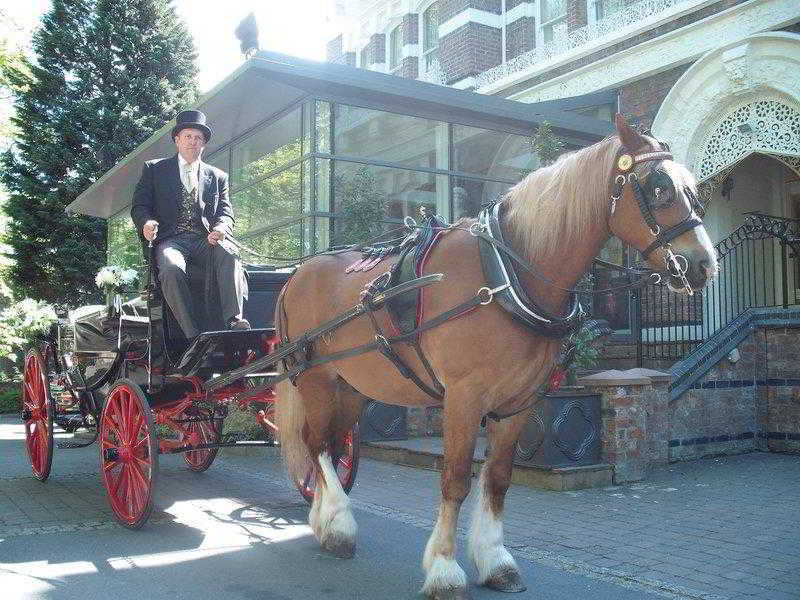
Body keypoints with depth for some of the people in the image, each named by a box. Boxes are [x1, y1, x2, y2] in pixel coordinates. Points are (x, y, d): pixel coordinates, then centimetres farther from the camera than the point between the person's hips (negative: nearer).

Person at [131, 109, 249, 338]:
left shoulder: (218, 177, 23)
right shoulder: (154, 169, 18)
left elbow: (225, 214, 14)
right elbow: (139, 206, 11)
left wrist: (221, 228, -12)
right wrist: (147, 223, -14)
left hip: (206, 240, 2)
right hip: (171, 240, -1)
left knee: (228, 254, -34)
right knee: (171, 268, -36)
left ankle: (234, 320, -44)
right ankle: (194, 336, -38)